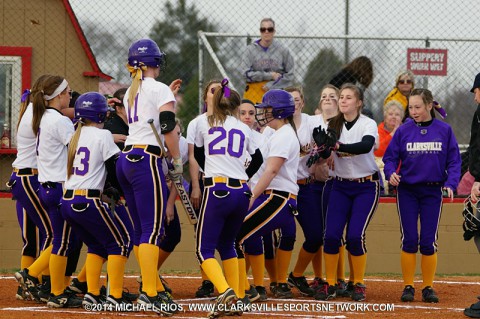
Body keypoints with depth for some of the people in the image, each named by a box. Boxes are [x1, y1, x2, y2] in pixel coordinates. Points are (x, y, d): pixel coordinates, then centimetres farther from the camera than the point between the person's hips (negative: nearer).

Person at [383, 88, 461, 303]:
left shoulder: (444, 130, 0)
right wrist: (391, 172, -17)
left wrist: (450, 183, -13)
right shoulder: (403, 131, 1)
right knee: (409, 240, -1)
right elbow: (390, 157, 4)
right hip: (407, 191, 0)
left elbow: (454, 161, 2)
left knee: (428, 242, 1)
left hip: (432, 192, 0)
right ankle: (408, 286, 8)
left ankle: (428, 287, 11)